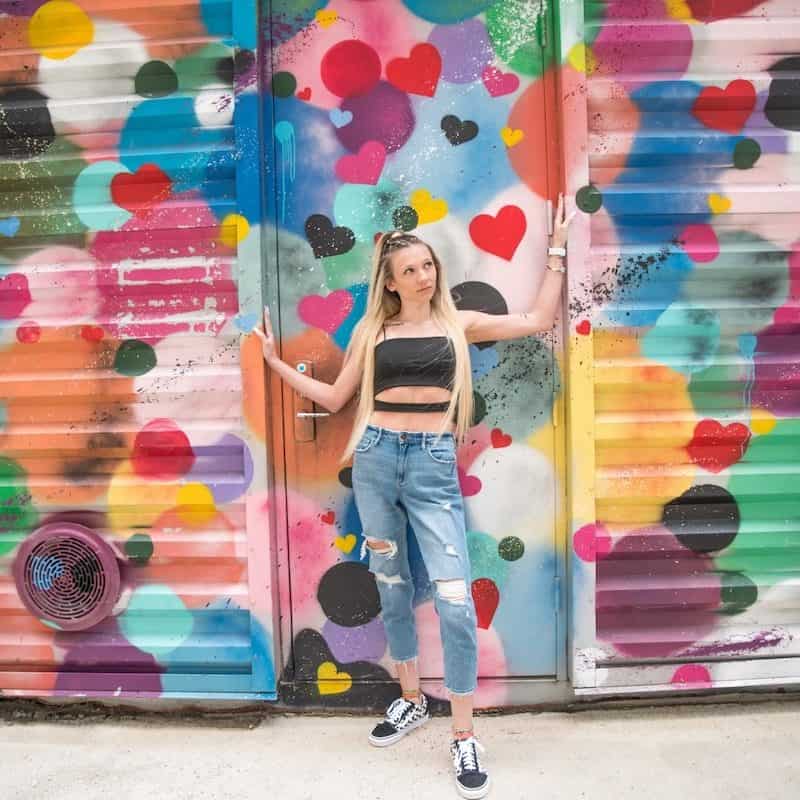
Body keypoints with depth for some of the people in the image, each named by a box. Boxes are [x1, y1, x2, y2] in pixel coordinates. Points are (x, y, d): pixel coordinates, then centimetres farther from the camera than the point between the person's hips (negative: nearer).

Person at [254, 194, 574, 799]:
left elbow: (540, 320, 7)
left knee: (455, 598, -7)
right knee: (392, 586, 13)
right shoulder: (373, 329, 10)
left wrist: (557, 251, 11)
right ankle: (411, 701, 34)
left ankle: (464, 737, 11)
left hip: (433, 463, -2)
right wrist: (277, 362, 11)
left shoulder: (458, 322, 8)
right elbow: (334, 398, 13)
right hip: (376, 458, 2)